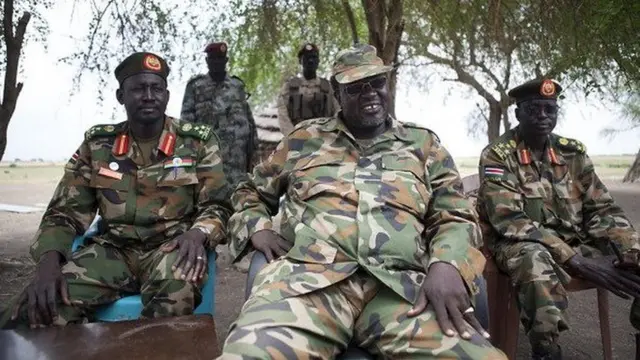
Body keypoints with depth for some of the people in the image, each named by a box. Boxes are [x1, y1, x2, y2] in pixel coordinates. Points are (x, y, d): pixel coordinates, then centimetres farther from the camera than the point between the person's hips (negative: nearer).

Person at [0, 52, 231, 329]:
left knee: (176, 286, -39)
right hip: (114, 249, 2)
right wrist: (48, 259, -13)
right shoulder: (97, 145, 8)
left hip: (172, 247, -1)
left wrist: (197, 234, -23)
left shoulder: (198, 143, 2)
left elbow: (217, 206, 1)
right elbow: (65, 213, 8)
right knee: (28, 313, -24)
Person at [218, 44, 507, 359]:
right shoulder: (304, 138, 23)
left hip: (402, 285, 2)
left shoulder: (423, 145, 23)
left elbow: (456, 217, 16)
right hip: (308, 274, -1)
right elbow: (250, 193, 30)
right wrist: (258, 229, 7)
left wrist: (446, 264, -7)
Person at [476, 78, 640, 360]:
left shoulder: (573, 152, 8)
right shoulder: (497, 155, -9)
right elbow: (509, 221, -19)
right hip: (520, 245, -5)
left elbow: (602, 209, 7)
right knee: (537, 260, -39)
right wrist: (576, 261, -26)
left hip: (575, 241, 6)